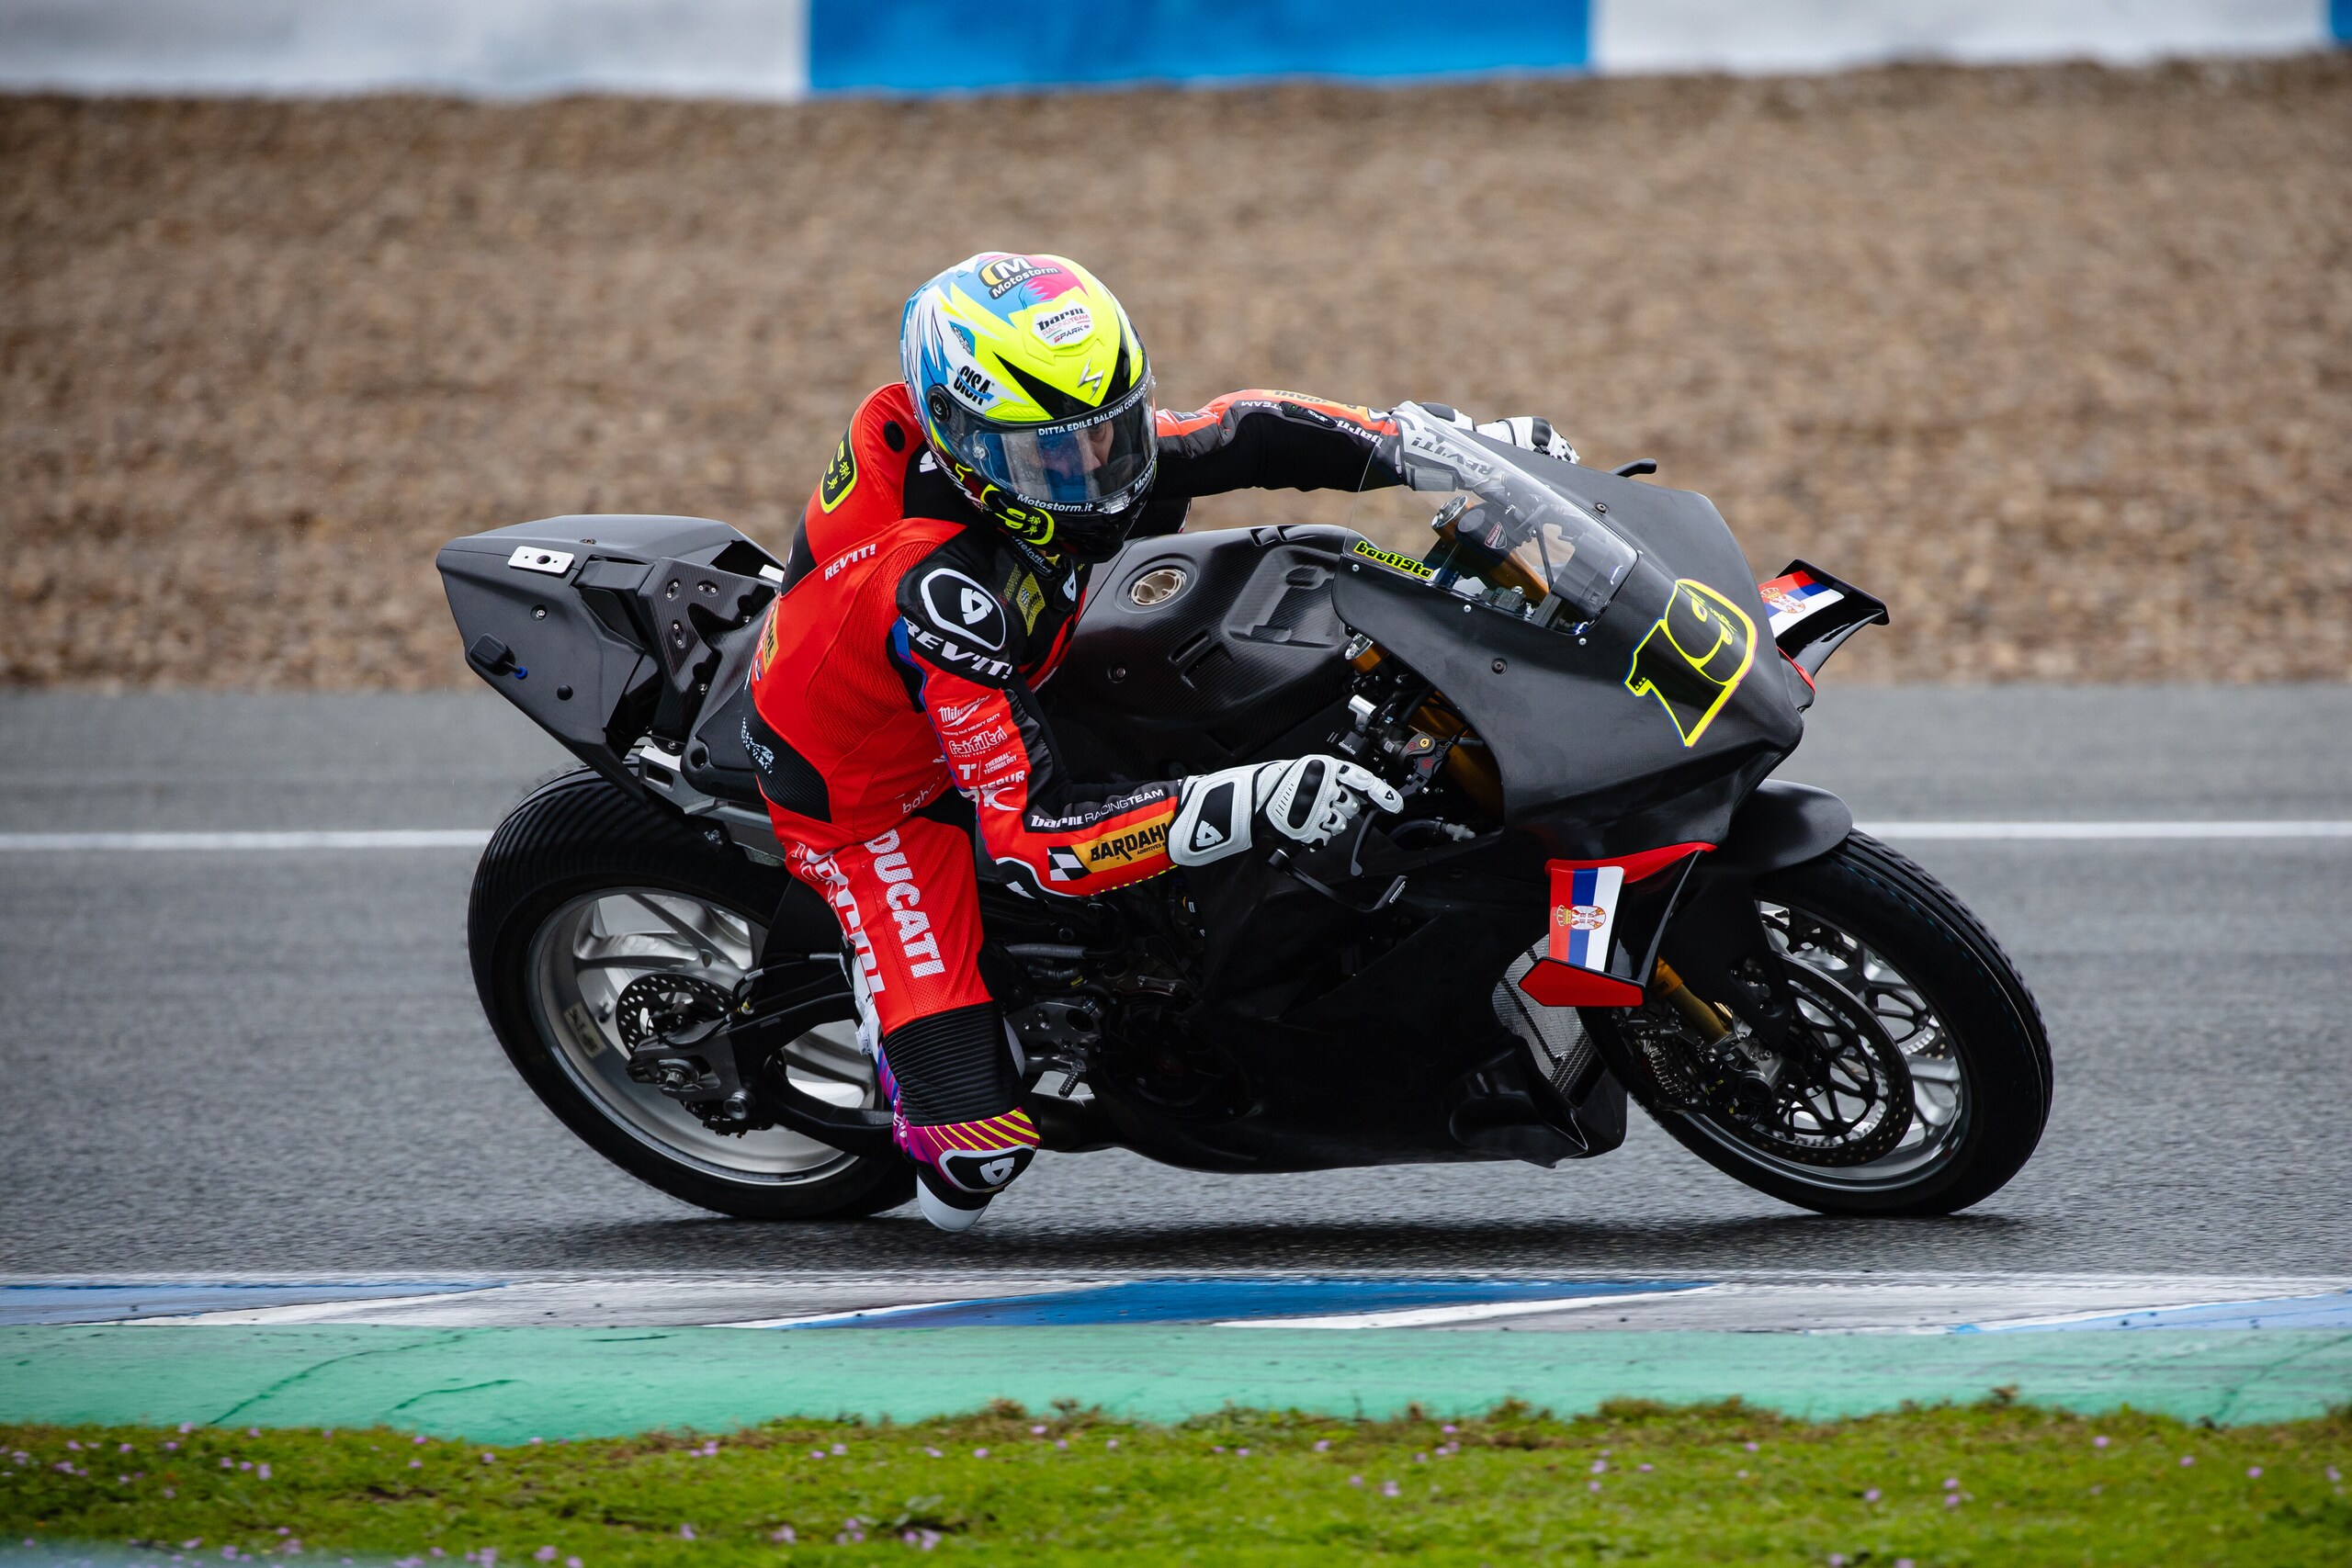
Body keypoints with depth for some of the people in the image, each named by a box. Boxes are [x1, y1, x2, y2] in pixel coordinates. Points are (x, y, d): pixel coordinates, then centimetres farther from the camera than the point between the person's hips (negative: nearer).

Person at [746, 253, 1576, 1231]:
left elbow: (1235, 435, -6)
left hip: (982, 710, 8)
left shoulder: (1052, 451, -20)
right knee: (973, 1146, -17)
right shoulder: (942, 591, -42)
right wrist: (1245, 808, -52)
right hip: (870, 797, -8)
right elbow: (1032, 836, -44)